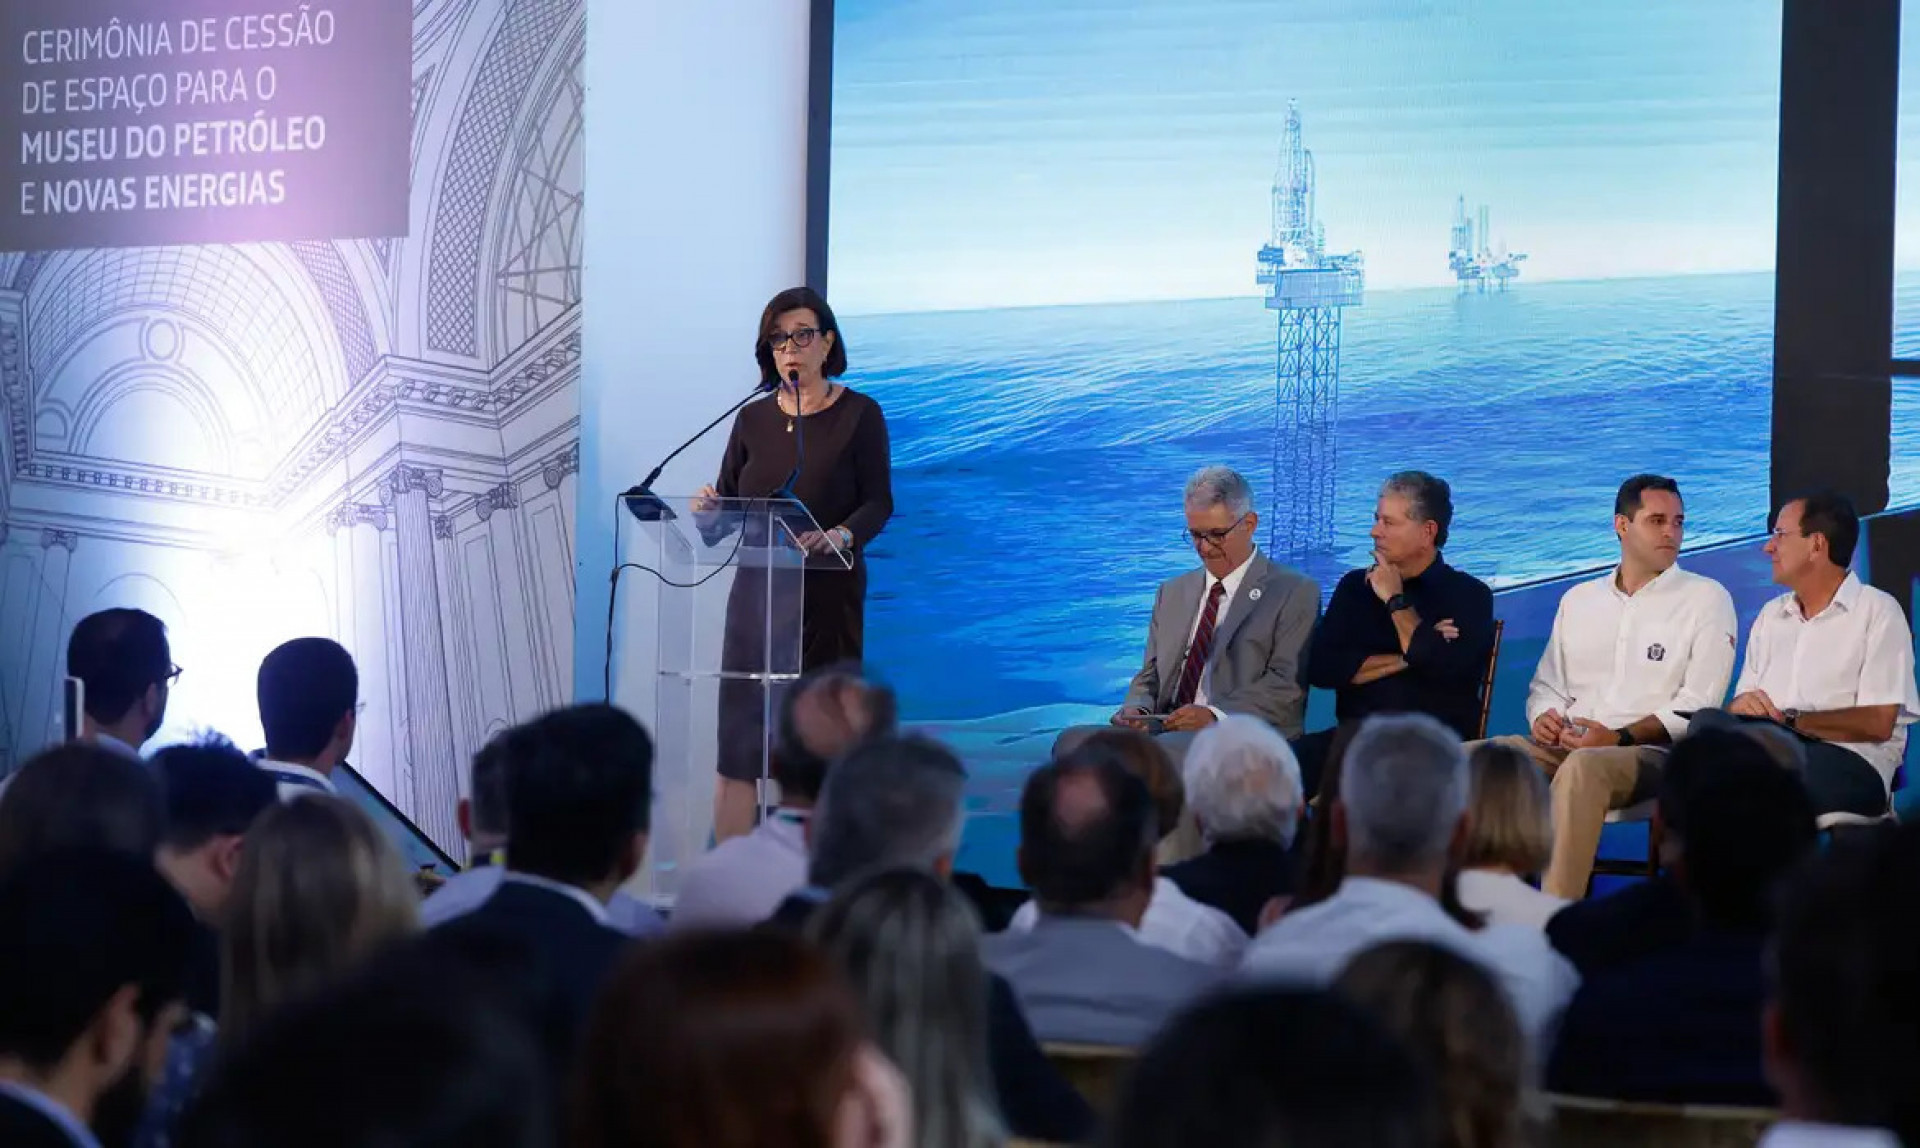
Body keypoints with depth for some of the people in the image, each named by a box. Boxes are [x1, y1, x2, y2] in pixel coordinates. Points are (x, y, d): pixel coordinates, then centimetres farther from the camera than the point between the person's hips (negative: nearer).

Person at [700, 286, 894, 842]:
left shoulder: (858, 414, 1)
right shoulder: (753, 419, 11)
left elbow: (879, 502, -3)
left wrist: (841, 535, -23)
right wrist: (708, 505, -12)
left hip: (828, 592, -3)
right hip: (757, 587, 3)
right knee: (738, 740, -4)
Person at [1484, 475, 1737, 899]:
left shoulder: (1706, 599, 6)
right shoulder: (1578, 600, 22)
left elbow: (1697, 705, -3)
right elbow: (1547, 684, 23)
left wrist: (1621, 737, -16)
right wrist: (1543, 717, -3)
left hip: (1650, 752, -5)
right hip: (1565, 745, 5)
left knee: (1582, 767, -40)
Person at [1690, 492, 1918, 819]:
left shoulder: (1877, 611, 4)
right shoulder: (1771, 614, 25)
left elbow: (1877, 723, -7)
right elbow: (1744, 704, 17)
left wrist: (1789, 719, -10)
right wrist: (1741, 705, -8)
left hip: (1849, 760, -6)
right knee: (1709, 723, -30)